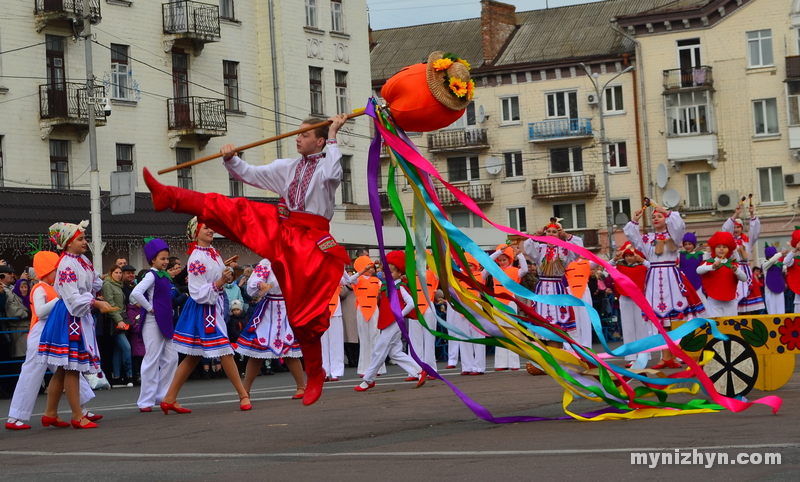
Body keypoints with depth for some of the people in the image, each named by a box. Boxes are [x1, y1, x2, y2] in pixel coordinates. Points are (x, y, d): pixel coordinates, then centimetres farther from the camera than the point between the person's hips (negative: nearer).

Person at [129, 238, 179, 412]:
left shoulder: (165, 276, 12)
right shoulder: (151, 276, -12)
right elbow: (136, 293, -27)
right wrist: (149, 308, -18)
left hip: (165, 322, 9)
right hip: (153, 322, -9)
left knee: (171, 358, 9)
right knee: (152, 360, -5)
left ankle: (163, 396, 17)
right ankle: (146, 401, 0)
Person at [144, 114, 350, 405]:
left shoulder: (327, 164, 0)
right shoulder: (288, 167, 18)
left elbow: (331, 174, -25)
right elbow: (250, 175, 21)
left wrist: (333, 137, -18)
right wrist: (231, 159, 4)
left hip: (310, 239, -6)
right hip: (279, 228, 6)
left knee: (305, 309, -5)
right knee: (229, 209, -9)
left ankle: (315, 375, 7)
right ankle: (167, 196, -15)